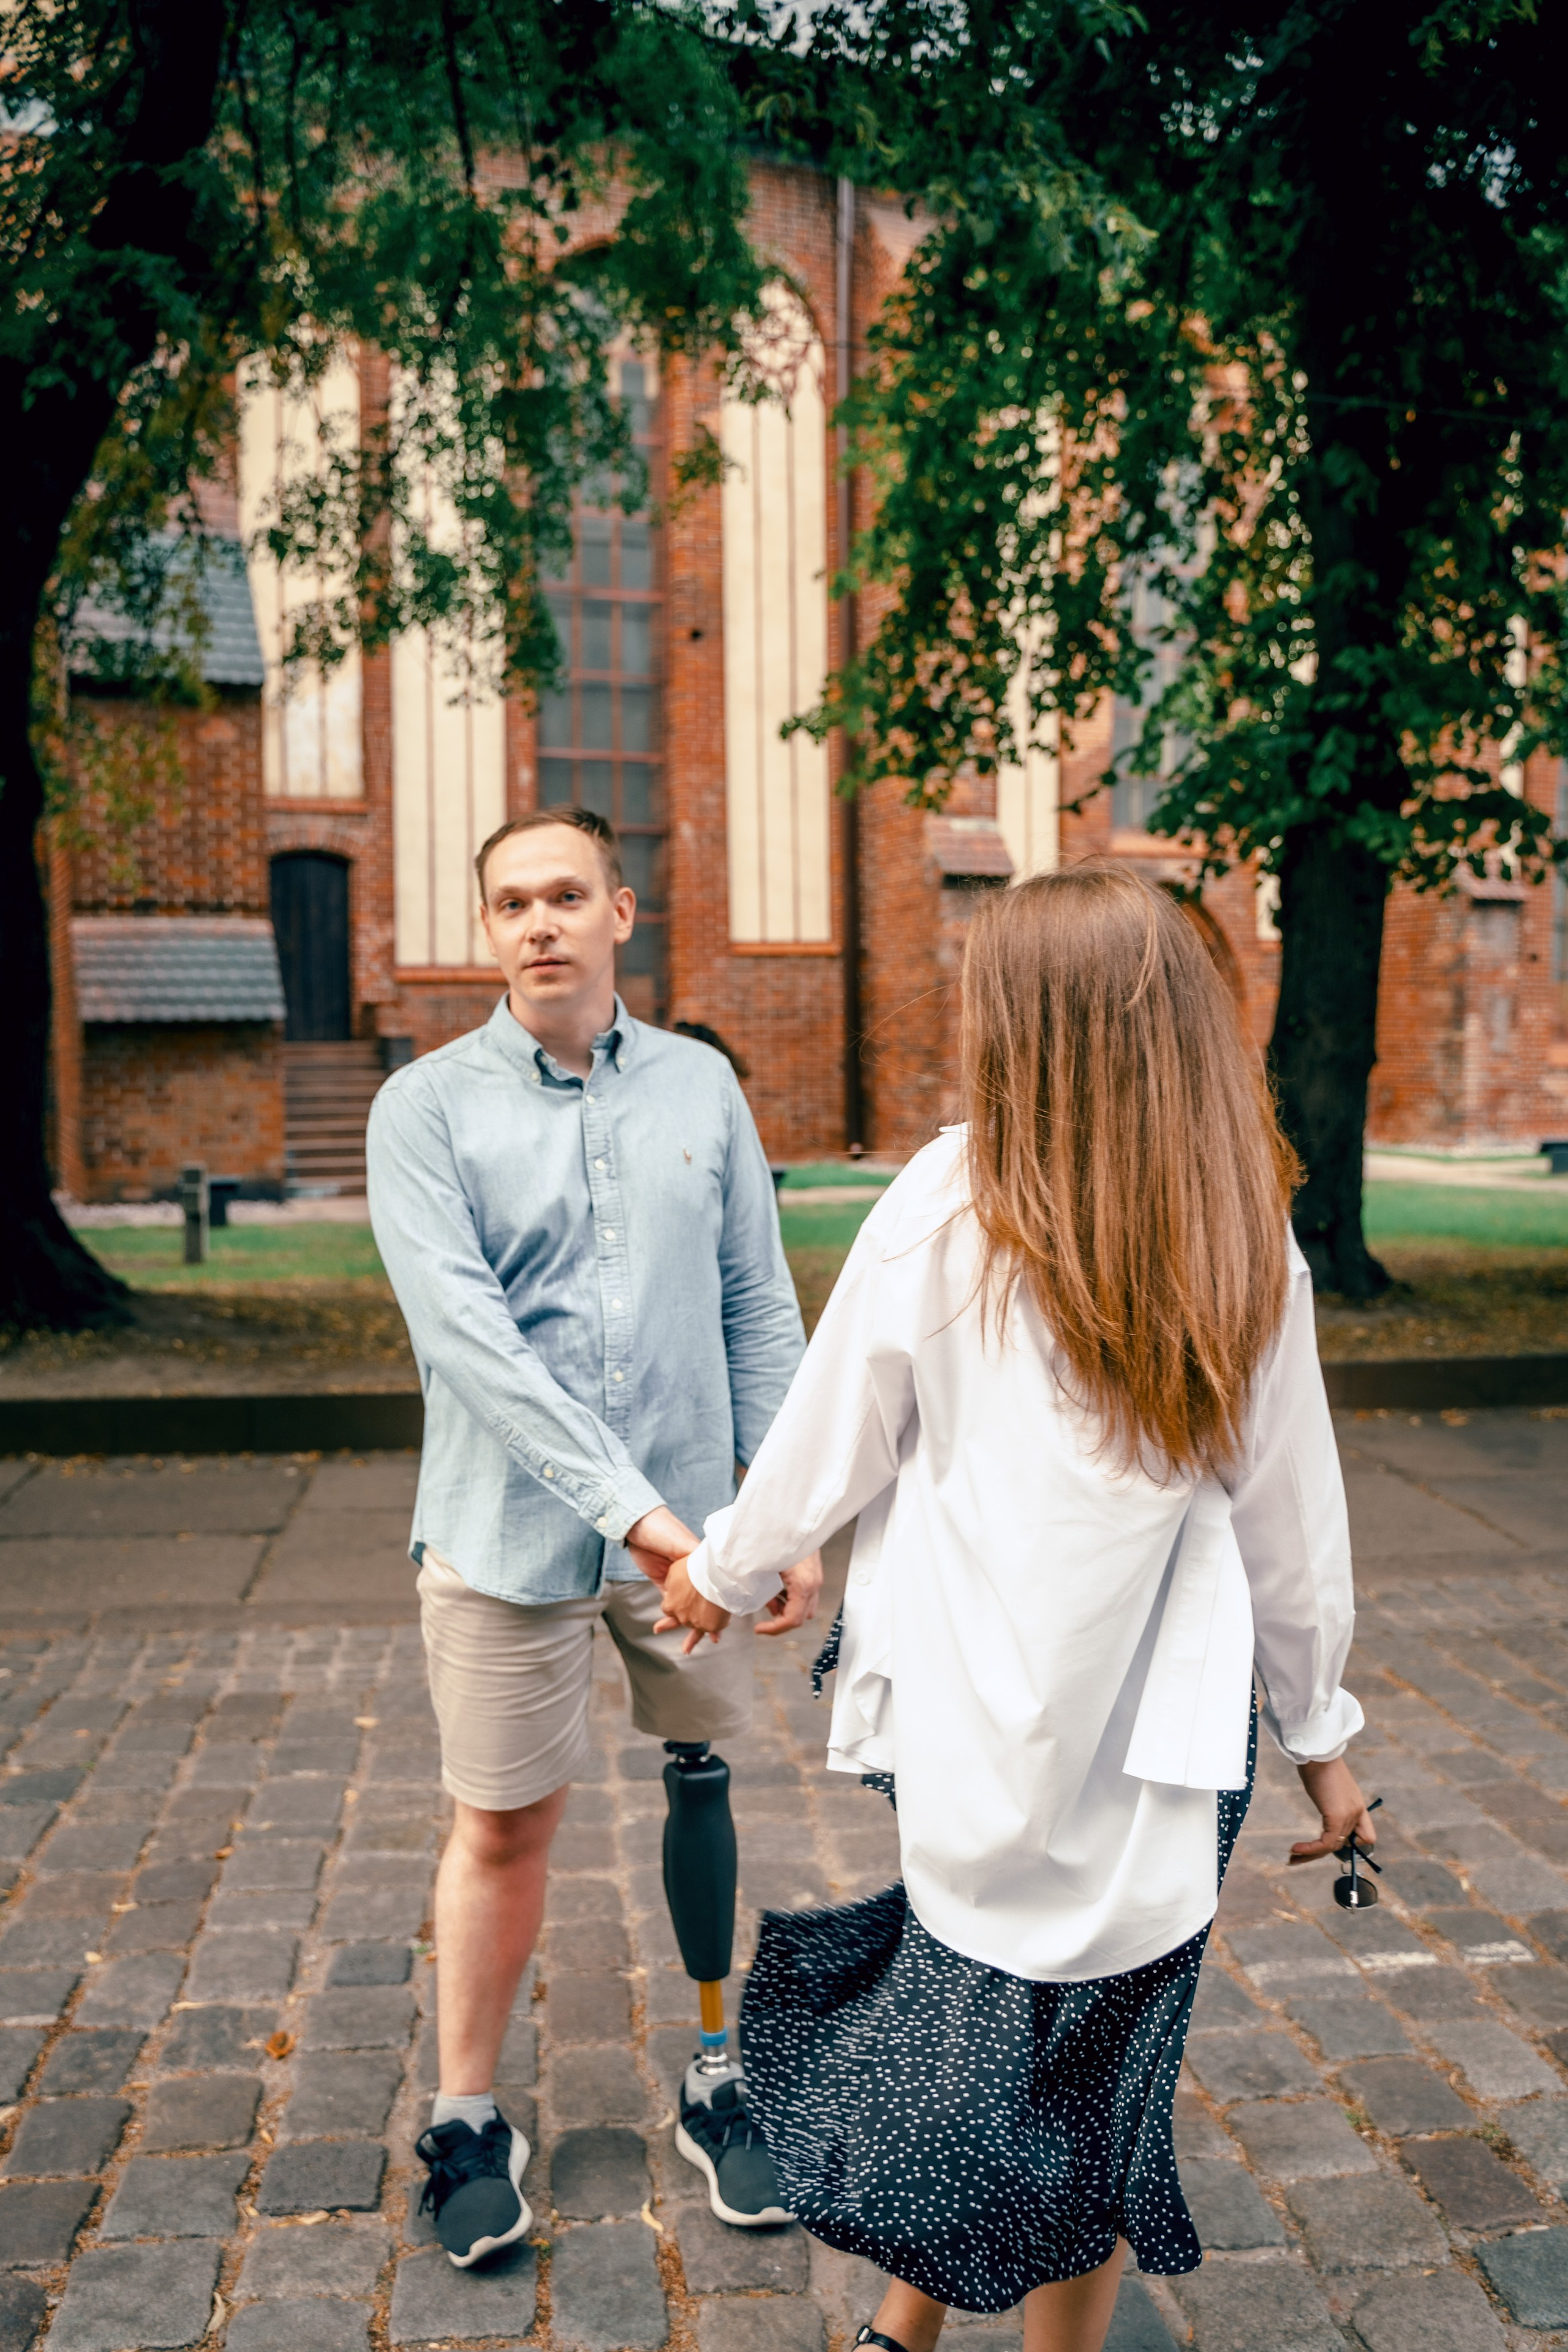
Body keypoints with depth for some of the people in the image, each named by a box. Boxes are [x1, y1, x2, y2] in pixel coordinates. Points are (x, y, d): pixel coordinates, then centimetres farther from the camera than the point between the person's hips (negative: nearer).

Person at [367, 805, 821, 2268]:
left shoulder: (701, 1086, 4)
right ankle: (468, 2122, 31)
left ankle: (720, 2091, 34)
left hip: (695, 1525, 3)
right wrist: (629, 1503, -24)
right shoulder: (427, 1108, -6)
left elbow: (760, 1312, 6)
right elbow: (463, 1333, -17)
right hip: (509, 1537, -2)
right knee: (502, 1830, 9)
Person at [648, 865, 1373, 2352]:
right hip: (1159, 1736, 1)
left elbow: (828, 1447, -3)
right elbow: (1291, 1527, 1)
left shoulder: (945, 1204, -13)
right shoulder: (1248, 1244, -6)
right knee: (1095, 2066, 15)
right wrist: (1318, 1735, 15)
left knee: (964, 2000, 19)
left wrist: (725, 1570, 16)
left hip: (969, 1712, -1)